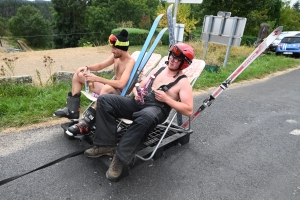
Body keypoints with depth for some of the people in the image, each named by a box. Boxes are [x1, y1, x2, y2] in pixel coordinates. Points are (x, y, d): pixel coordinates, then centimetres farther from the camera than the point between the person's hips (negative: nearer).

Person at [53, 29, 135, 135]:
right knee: (79, 74, 9)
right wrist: (87, 68, -4)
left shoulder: (130, 62, -21)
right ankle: (72, 110, 3)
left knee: (107, 88, -46)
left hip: (120, 94, -9)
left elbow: (121, 84, -34)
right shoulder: (115, 56, 4)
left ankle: (87, 121, -33)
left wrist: (97, 79, -32)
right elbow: (100, 66, 17)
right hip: (110, 87, 9)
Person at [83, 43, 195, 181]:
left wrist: (166, 99, -14)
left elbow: (188, 110, -7)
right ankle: (106, 145, -13)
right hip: (139, 103, 7)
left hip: (157, 110, -6)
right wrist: (137, 93, -1)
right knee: (104, 100, -10)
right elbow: (139, 86, 24)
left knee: (146, 116, -44)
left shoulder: (183, 82, 1)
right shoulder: (158, 70, 20)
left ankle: (120, 157, -28)